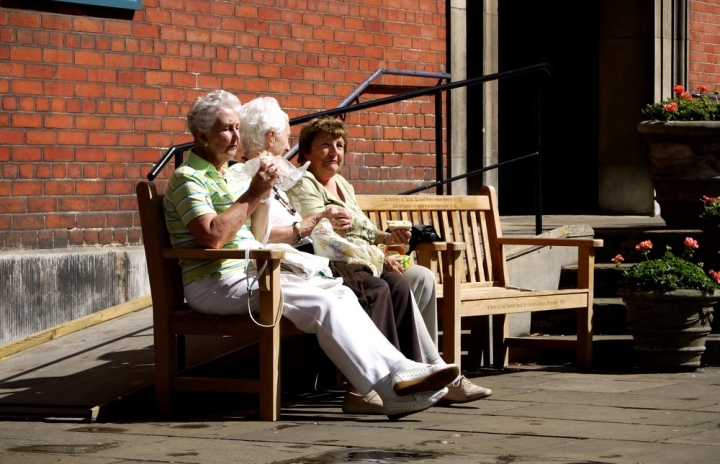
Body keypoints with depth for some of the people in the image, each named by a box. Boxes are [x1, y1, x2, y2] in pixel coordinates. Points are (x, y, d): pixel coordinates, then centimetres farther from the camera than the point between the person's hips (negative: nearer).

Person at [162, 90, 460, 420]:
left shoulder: (229, 176, 22)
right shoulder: (188, 179, -6)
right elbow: (212, 237, -21)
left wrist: (265, 193, 4)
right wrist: (252, 194, -15)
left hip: (248, 276, 9)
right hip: (215, 285, -9)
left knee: (340, 294, -9)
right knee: (323, 305, -23)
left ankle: (399, 370, -19)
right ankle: (390, 388, -25)